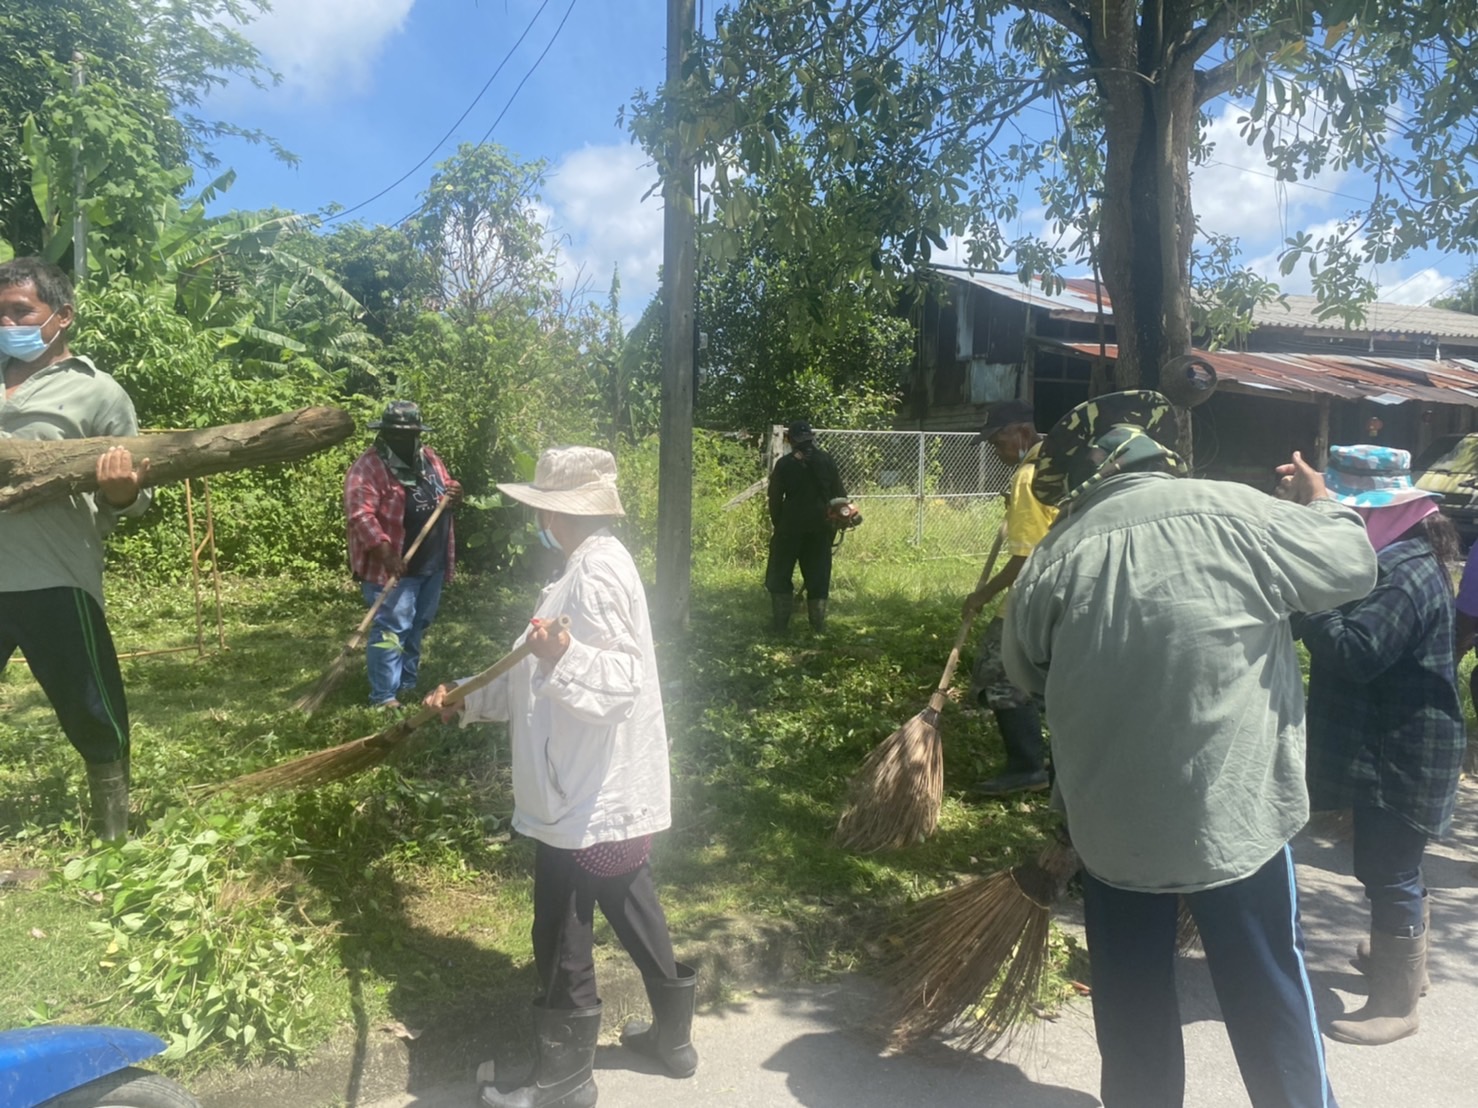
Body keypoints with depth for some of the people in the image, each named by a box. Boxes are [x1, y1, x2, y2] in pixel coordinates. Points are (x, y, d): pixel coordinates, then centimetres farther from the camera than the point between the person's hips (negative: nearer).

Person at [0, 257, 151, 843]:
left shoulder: (98, 393, 0)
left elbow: (130, 497, -4)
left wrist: (121, 493, -25)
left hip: (54, 581, -4)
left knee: (91, 714, 6)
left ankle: (115, 835, 24)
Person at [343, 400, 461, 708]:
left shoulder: (429, 458, 10)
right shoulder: (369, 467, -14)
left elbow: (446, 487, 22)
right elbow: (361, 515, -22)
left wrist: (454, 494, -4)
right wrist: (387, 555, -30)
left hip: (432, 565, 8)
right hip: (394, 567, -8)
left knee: (417, 627, 17)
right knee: (391, 629, -5)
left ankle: (407, 681, 31)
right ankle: (384, 696, 3)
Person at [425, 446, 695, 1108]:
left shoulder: (595, 574, -21)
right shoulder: (594, 564, 11)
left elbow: (620, 680, -31)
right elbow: (537, 679, 17)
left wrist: (564, 658, -47)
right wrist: (469, 701, 14)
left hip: (589, 797, -10)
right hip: (613, 789, 10)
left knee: (563, 941, 7)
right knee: (632, 911, 22)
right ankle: (672, 1035, 39)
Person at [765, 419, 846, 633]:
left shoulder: (784, 464, -5)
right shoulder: (826, 460, 1)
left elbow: (775, 498, -1)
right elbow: (839, 493, 3)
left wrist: (777, 523, 10)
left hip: (791, 526, -2)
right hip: (820, 526, 2)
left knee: (780, 574, 8)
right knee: (818, 575, 8)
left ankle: (780, 622, 5)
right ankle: (818, 624, 7)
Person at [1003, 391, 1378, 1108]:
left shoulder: (1052, 558, -7)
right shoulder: (1233, 512, -13)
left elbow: (1025, 672, 7)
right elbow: (1353, 565, 2)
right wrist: (1321, 500, 20)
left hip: (1110, 821, 2)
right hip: (1235, 810, -1)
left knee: (1132, 997, 18)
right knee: (1267, 990, 18)